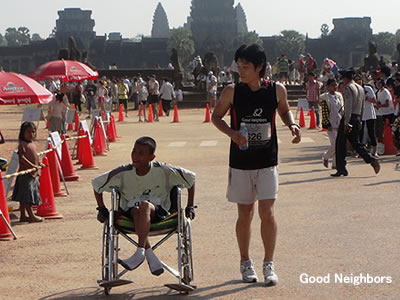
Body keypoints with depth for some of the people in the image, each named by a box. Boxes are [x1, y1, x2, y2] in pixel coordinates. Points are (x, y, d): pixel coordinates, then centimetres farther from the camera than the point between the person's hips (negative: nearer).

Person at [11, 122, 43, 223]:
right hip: (25, 173, -9)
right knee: (27, 196, -6)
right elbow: (21, 158, -23)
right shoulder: (22, 144, -12)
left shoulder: (32, 144, 15)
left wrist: (39, 164, 14)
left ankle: (23, 216, 17)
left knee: (24, 197, 13)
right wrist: (32, 165, -26)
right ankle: (31, 216, -5)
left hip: (33, 174, 9)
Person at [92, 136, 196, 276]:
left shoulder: (163, 171, -10)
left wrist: (190, 207, 4)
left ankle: (140, 252, -43)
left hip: (158, 212, -1)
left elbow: (191, 178, 4)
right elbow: (96, 184, 6)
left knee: (145, 206, -36)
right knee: (136, 210, -35)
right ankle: (150, 256, -37)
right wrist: (102, 209, 2)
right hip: (130, 211, 2)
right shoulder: (123, 173, -8)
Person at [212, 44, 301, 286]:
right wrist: (231, 132, -13)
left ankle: (269, 265, 7)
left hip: (267, 162, 0)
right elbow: (216, 116, 5)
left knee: (267, 213, -7)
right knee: (245, 214, 8)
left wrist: (292, 125, -6)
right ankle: (245, 263, 25)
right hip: (240, 163, 0)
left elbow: (284, 111, 15)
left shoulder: (277, 90, -4)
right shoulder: (232, 92, -7)